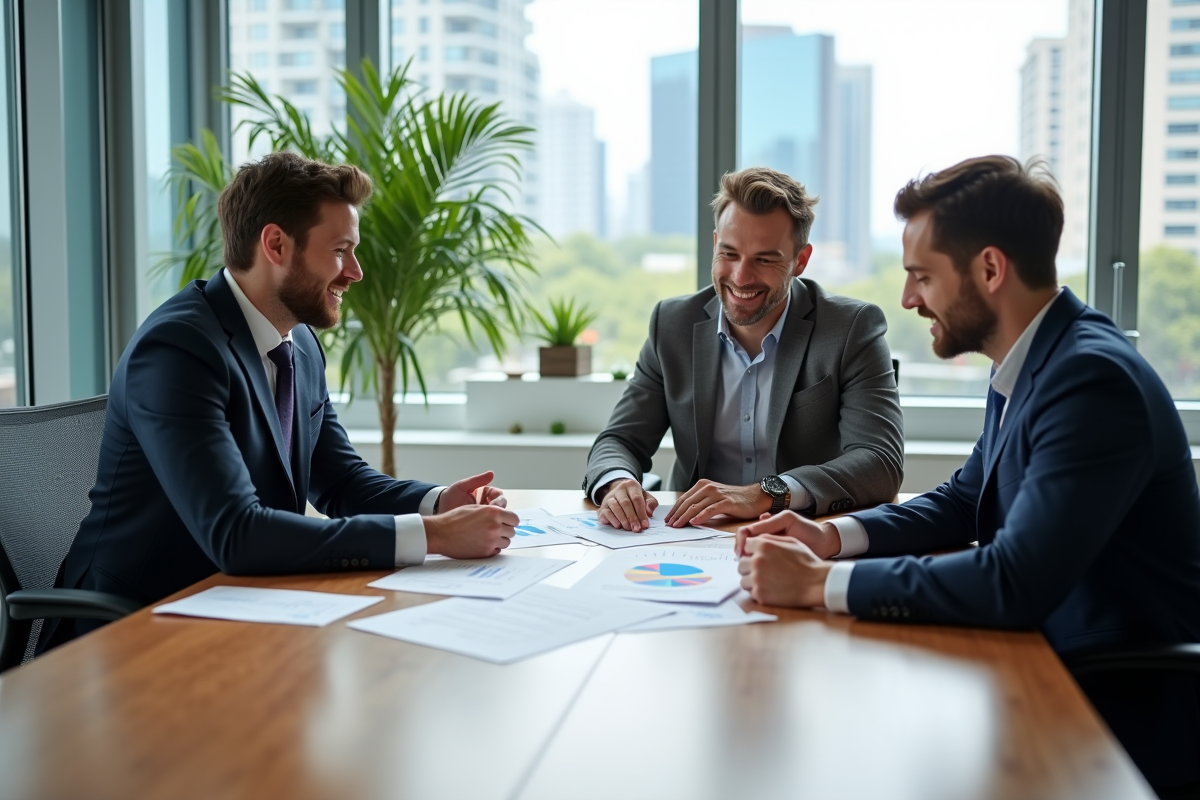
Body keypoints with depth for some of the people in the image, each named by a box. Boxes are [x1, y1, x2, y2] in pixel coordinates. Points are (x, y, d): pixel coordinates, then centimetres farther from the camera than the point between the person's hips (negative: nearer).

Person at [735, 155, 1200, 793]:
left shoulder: (1093, 379, -24)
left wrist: (821, 584, -25)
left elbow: (1016, 582, -30)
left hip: (1131, 715, -8)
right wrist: (833, 537, -1)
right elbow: (964, 501, 15)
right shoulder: (1030, 363, 5)